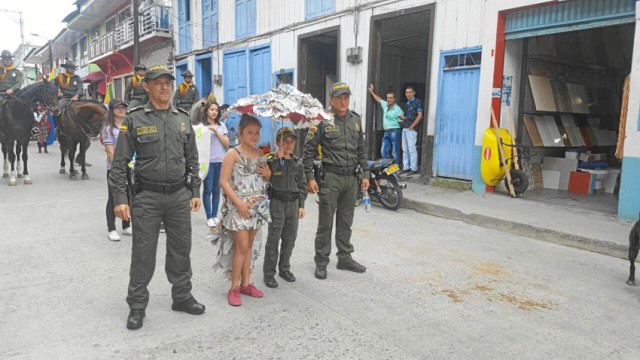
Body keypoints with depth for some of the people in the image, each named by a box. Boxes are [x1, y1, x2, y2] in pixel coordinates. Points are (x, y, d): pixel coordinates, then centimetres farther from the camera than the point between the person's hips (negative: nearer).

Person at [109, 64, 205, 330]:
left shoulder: (183, 120, 10)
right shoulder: (134, 120, -2)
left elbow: (192, 159, 14)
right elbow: (119, 162, -3)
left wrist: (195, 192, 10)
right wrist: (120, 199, -10)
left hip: (179, 195, 4)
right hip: (147, 196, -3)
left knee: (181, 250, 12)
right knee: (143, 253, 4)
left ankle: (182, 296, 28)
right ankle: (137, 306, 19)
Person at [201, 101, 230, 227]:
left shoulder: (221, 126, 12)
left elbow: (227, 143, 3)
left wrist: (216, 132, -5)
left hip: (221, 161, 4)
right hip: (208, 161, -4)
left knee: (217, 190, 9)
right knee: (208, 190, -3)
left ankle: (215, 215, 16)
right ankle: (209, 217, 3)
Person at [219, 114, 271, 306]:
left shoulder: (259, 153, 10)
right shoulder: (233, 153, -10)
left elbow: (265, 177, 22)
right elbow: (224, 182, -14)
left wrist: (268, 174, -2)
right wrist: (238, 203, -20)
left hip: (257, 205, 6)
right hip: (238, 206, -6)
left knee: (249, 245, 12)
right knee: (242, 246, -5)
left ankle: (246, 283, 22)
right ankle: (234, 288, 6)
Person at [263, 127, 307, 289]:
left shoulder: (298, 163, 8)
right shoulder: (271, 160, -6)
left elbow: (302, 185, 13)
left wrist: (301, 205, 9)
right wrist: (278, 158, -23)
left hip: (293, 203, 5)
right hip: (276, 202, -5)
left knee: (290, 237, 11)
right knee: (274, 238, -2)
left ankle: (284, 268, 28)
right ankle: (269, 272, 9)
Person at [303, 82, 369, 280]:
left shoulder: (356, 120, 11)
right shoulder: (323, 120, -6)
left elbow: (361, 150, 17)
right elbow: (309, 150, -6)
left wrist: (365, 173, 12)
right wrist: (310, 177, -12)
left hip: (351, 178, 5)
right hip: (331, 177, -5)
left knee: (346, 222, 14)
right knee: (326, 222, 2)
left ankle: (345, 258, 27)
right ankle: (321, 262, 14)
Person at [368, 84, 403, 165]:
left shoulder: (397, 109, -8)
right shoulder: (385, 105, 12)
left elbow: (403, 120, -5)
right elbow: (379, 99, 30)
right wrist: (372, 92, 37)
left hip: (394, 131, -7)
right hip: (386, 132, 7)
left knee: (395, 151, -2)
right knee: (384, 151, 5)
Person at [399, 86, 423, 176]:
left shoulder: (417, 102, -4)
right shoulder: (407, 103, 19)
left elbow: (420, 116, -11)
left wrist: (412, 126, -14)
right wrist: (403, 118, 9)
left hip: (412, 129, -8)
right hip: (405, 128, 8)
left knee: (412, 149, -7)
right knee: (405, 149, 10)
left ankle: (414, 169, -2)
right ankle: (406, 167, 16)